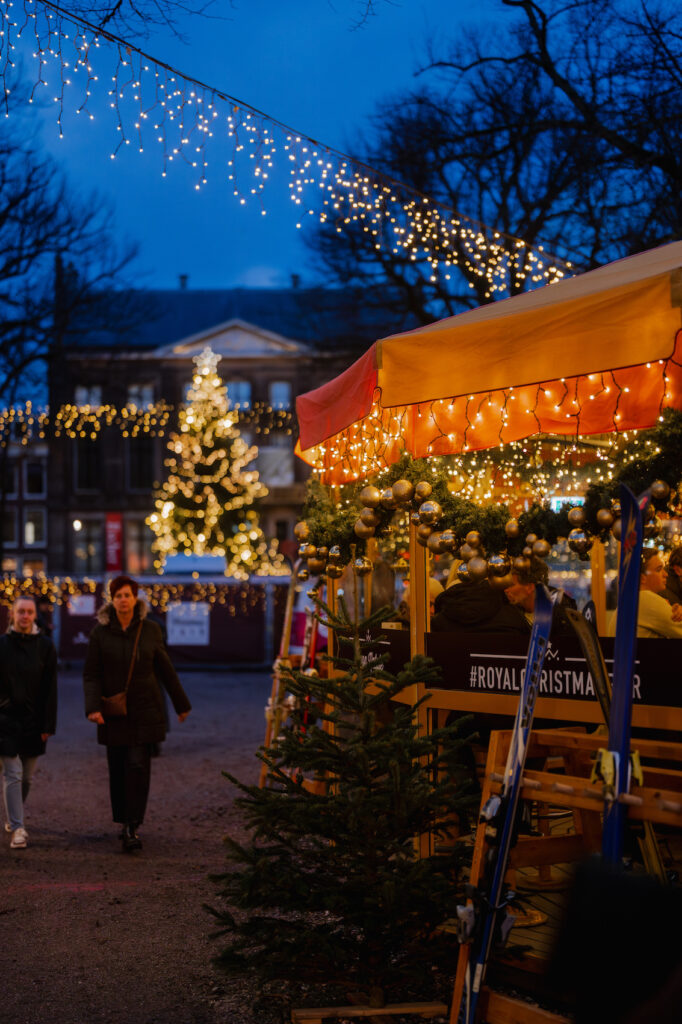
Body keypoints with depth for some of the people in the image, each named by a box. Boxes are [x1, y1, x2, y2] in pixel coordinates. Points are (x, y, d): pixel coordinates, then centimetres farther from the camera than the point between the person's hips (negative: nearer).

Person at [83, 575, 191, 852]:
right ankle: (123, 821, 22)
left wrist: (181, 704, 15)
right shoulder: (100, 633, -2)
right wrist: (93, 707, -17)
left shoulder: (150, 630, 1)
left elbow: (165, 670, 10)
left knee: (138, 766, -10)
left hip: (145, 710, 0)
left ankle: (133, 828, -10)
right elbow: (91, 674, -3)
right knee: (117, 770, 6)